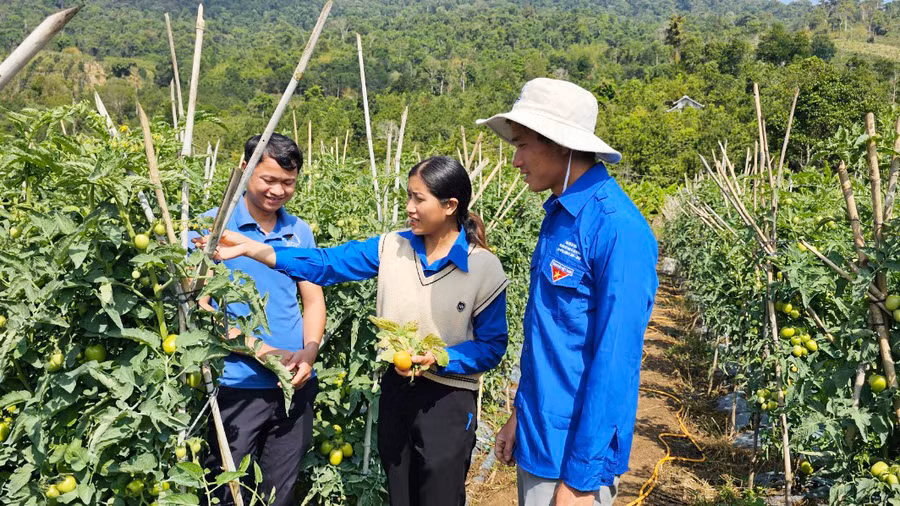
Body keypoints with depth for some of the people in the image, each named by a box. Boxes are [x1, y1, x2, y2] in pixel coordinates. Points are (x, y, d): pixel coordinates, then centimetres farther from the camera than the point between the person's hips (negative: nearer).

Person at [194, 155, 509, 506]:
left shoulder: (485, 269, -13)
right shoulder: (392, 247, -4)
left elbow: (492, 346, -8)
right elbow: (326, 263, -7)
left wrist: (438, 359, -23)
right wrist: (250, 248, -15)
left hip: (448, 398, -4)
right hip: (396, 388, 4)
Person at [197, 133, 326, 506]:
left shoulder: (301, 232, 5)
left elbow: (313, 300, 9)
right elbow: (198, 304, -11)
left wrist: (309, 352, -11)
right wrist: (264, 351, -18)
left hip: (295, 386, 4)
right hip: (236, 386, -4)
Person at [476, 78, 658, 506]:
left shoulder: (617, 229, -21)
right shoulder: (559, 215, 5)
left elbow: (614, 362, -22)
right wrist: (519, 414, 15)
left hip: (574, 448, -8)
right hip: (536, 437, 8)